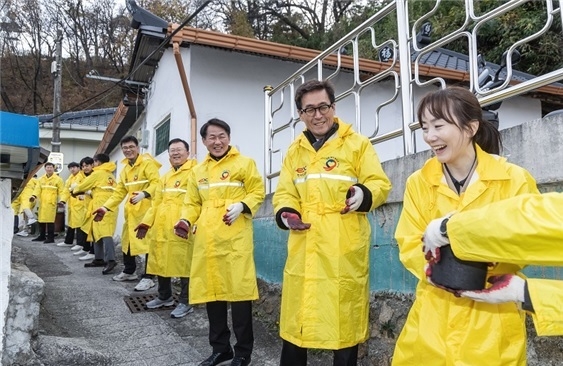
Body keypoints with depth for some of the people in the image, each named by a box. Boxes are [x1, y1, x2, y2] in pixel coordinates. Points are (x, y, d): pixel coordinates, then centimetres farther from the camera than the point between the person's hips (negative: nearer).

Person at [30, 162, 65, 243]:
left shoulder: (58, 179, -1)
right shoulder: (41, 179, 14)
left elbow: (61, 191, -4)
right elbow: (38, 189, 5)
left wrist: (62, 201, -16)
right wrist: (34, 196, -14)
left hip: (51, 203, -5)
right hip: (42, 203, 5)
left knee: (50, 220, -7)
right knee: (41, 220, 12)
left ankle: (51, 238, -1)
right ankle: (42, 236, 24)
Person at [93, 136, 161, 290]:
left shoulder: (147, 162, -8)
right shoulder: (125, 169, 18)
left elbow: (156, 182, -19)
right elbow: (120, 191, 17)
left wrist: (144, 194, -36)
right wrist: (106, 207, 7)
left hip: (146, 208, -9)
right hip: (131, 210, 9)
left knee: (147, 241, -8)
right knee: (127, 240, 16)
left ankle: (148, 277, 0)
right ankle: (129, 271, 33)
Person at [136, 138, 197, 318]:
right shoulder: (165, 176, 23)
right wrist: (146, 222, 15)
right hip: (161, 226, 8)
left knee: (183, 263, -3)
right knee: (161, 261, 15)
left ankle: (185, 302, 10)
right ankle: (164, 296, 32)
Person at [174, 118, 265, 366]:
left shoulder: (244, 163, 4)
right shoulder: (198, 171, 18)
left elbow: (257, 192, 0)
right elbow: (193, 203, 18)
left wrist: (241, 206, -17)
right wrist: (186, 221, 0)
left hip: (235, 237, -5)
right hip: (206, 239, 5)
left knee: (238, 289, -4)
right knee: (211, 289, 10)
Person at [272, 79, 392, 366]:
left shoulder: (357, 143, 3)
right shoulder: (295, 151, 15)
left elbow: (380, 184, 0)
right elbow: (284, 193, 15)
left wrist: (364, 194, -22)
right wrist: (285, 213, -6)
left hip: (344, 249, -3)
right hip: (303, 249, 4)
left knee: (344, 319, 6)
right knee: (297, 318, 12)